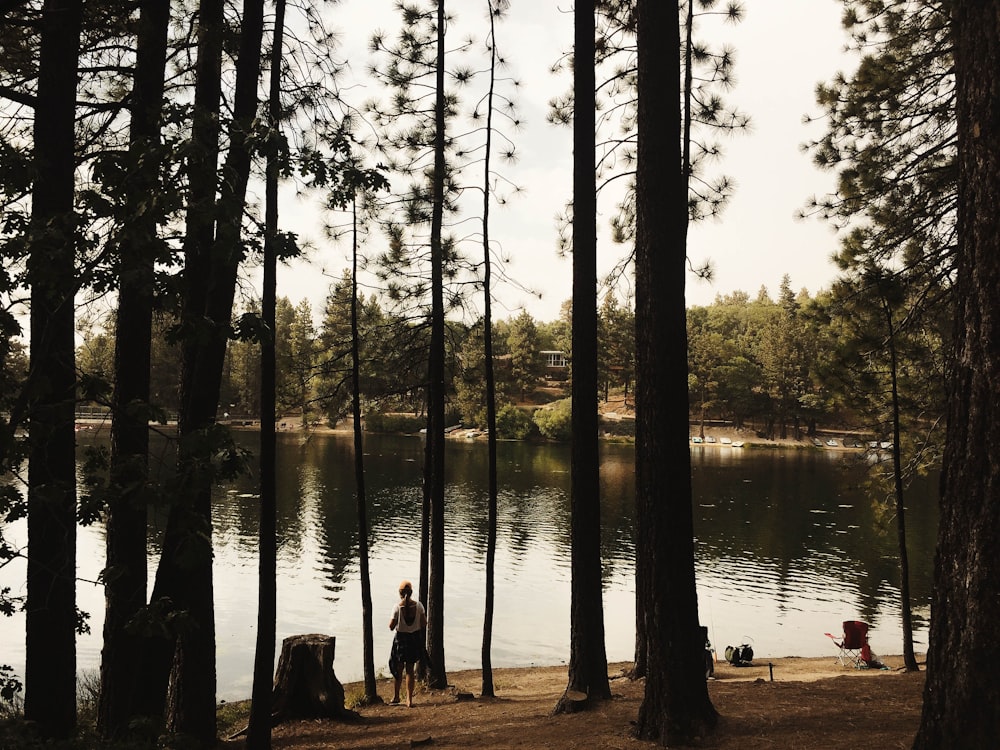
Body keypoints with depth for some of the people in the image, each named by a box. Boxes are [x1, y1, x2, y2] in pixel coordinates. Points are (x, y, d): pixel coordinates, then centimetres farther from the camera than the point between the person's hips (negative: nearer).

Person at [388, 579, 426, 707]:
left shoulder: (397, 607, -16)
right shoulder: (418, 605, -9)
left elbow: (391, 626, -12)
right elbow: (424, 624, -3)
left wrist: (391, 619, 6)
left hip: (401, 639, -2)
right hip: (415, 638, 2)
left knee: (398, 669, 17)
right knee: (410, 670, 11)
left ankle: (396, 696, 29)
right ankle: (409, 699, 10)